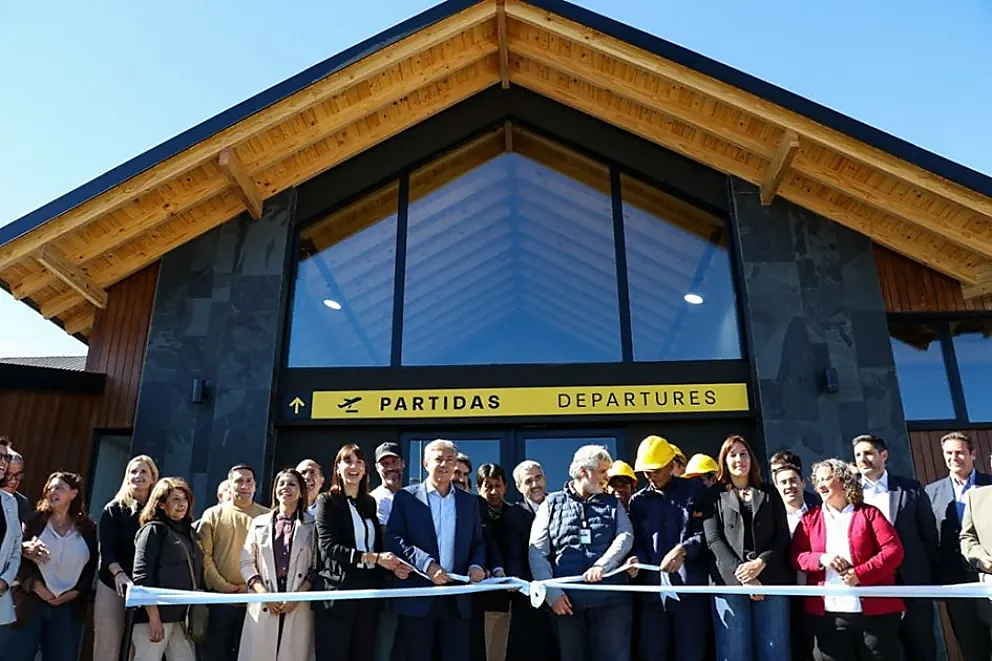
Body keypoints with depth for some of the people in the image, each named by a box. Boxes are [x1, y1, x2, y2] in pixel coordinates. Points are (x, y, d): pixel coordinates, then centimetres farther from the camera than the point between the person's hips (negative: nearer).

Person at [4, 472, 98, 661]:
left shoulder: (88, 528, 6)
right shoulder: (34, 520, 5)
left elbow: (92, 567, 6)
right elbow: (17, 556, -3)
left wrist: (76, 591, -7)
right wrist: (35, 585, -14)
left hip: (69, 608, 1)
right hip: (30, 603, -1)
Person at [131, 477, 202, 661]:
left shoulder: (189, 531, 16)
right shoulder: (154, 529, -2)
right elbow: (142, 575, -11)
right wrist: (154, 618, -18)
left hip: (184, 615, 6)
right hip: (155, 614, -6)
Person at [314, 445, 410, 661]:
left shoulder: (371, 503, 14)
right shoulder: (327, 501, -1)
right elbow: (329, 547, -13)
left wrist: (393, 566, -6)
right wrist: (373, 558, -20)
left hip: (368, 591, 5)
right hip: (338, 591, -5)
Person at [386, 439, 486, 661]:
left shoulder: (469, 501, 12)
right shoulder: (406, 497, 2)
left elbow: (478, 543, 14)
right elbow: (394, 539, -7)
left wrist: (476, 565, -8)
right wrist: (427, 564, -19)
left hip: (457, 598, 3)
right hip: (417, 596, -2)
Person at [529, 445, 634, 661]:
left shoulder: (613, 504, 14)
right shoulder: (552, 504, 7)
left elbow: (625, 537, -2)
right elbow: (536, 552, 1)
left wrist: (602, 564, -19)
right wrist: (552, 592, -8)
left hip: (610, 598, 1)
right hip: (567, 601, -1)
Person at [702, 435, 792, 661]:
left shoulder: (769, 493, 16)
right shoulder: (715, 495, 9)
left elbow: (783, 535, 8)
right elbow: (713, 539, -1)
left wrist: (761, 562, -9)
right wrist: (740, 574, -12)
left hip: (771, 580, 2)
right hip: (730, 582, -2)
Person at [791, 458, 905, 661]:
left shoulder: (868, 513, 3)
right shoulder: (810, 519, 11)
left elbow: (894, 550, -6)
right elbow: (795, 555, 7)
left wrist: (860, 573, -16)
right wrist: (821, 559, -13)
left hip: (874, 610, -2)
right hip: (828, 613, 2)